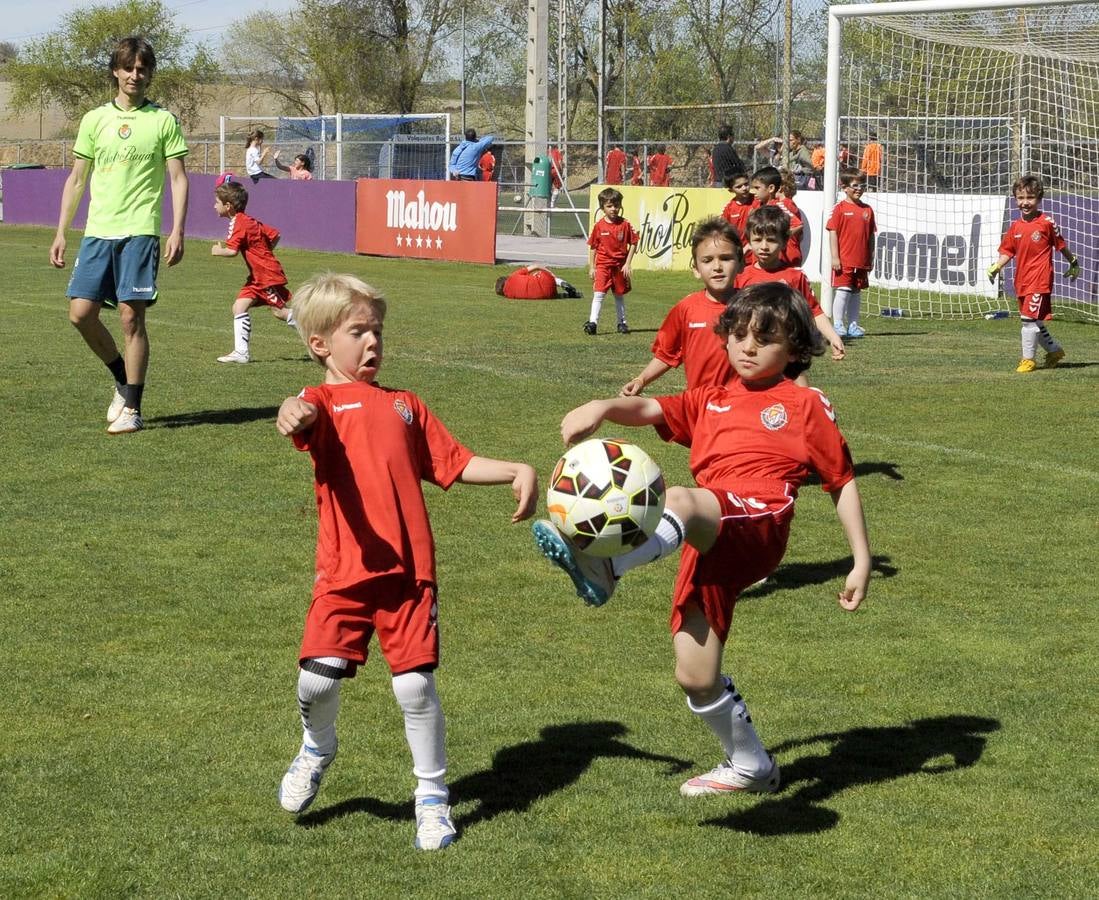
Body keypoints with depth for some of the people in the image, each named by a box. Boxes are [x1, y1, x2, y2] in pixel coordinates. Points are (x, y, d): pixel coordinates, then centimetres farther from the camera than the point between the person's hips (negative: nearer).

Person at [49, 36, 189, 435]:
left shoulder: (163, 120, 4)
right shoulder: (94, 120, 11)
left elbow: (178, 178, 2)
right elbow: (76, 180, 15)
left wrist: (177, 231, -8)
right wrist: (60, 233, 10)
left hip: (140, 231, -4)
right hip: (97, 231, 4)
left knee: (131, 316, -7)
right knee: (81, 312, -4)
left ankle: (132, 409, 1)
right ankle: (123, 379, 19)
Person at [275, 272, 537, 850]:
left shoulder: (404, 406, 19)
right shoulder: (324, 403, 3)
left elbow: (455, 463, 23)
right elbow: (310, 415, -23)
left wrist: (516, 471, 8)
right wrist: (295, 412, -48)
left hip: (408, 569, 3)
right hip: (344, 570, -3)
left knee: (416, 686, -2)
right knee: (317, 680, -11)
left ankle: (432, 796, 16)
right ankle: (317, 748, 23)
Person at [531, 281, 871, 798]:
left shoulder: (805, 406, 14)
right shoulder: (710, 402, 26)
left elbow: (843, 483, 14)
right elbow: (649, 409, 9)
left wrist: (862, 561, 7)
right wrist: (603, 407, -14)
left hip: (757, 524, -6)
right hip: (710, 546, 6)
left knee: (679, 501, -38)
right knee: (695, 678, 5)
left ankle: (603, 569, -65)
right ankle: (749, 765, 29)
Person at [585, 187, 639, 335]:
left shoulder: (625, 225, -3)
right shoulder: (599, 226, -3)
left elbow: (633, 243, 1)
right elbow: (592, 247, 3)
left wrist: (627, 264, -4)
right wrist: (591, 267, 0)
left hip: (620, 266, 1)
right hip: (602, 265, -1)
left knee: (620, 295, 15)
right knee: (598, 294, -13)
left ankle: (622, 322, 26)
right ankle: (593, 322, -17)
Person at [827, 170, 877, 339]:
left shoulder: (867, 210, 9)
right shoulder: (840, 208, -5)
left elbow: (871, 236, 12)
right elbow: (833, 233, -7)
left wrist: (871, 259, 11)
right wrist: (835, 257, -12)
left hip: (861, 262, 5)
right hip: (843, 261, -5)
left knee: (856, 292, 10)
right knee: (842, 291, -4)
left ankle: (853, 325, 17)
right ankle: (838, 325, 2)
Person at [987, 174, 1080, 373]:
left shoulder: (1047, 222, -7)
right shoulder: (1015, 227, 8)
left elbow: (1061, 245, 4)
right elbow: (1007, 251, 9)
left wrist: (1073, 263, 15)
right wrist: (996, 267, -8)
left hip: (1040, 280, -6)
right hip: (1022, 281, 6)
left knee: (1029, 319, -12)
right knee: (1034, 321, 14)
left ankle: (1028, 358, -4)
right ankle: (1054, 350, 33)